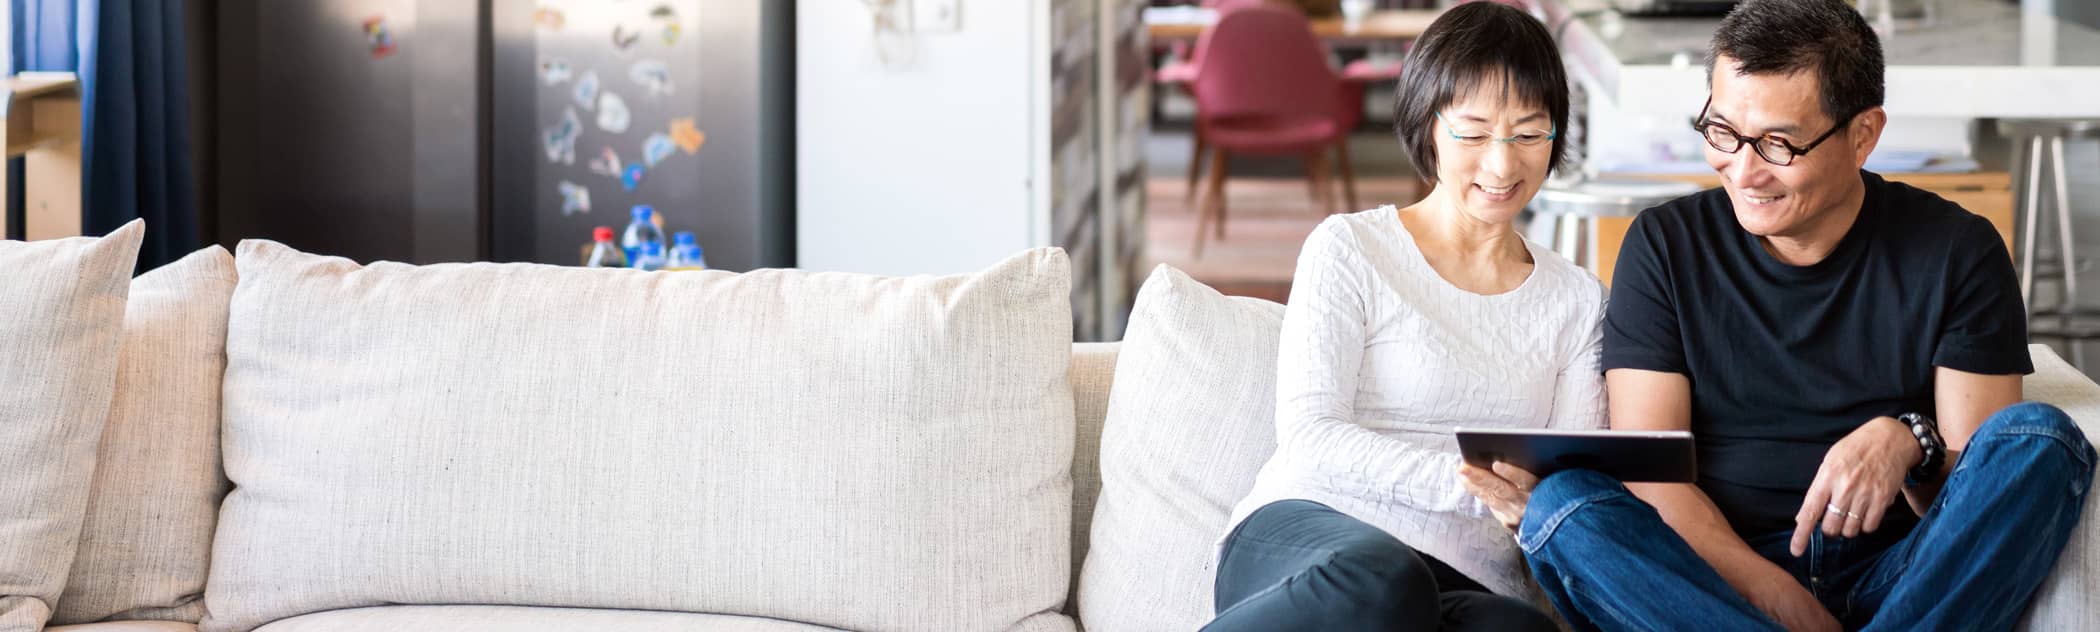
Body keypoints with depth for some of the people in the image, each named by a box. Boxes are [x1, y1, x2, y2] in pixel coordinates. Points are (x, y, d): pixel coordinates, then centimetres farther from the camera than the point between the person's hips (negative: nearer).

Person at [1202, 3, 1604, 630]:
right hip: (1302, 532, -3)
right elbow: (1308, 436, -4)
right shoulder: (1350, 248, 9)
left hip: (1472, 581, 3)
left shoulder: (1577, 300, 20)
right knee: (1380, 581, -43)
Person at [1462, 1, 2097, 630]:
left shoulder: (1955, 252, 5)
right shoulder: (1665, 247, 5)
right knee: (1561, 506, -28)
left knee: (2042, 437, -25)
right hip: (1719, 578, 0)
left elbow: (1986, 481, 1)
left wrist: (1906, 445, -23)